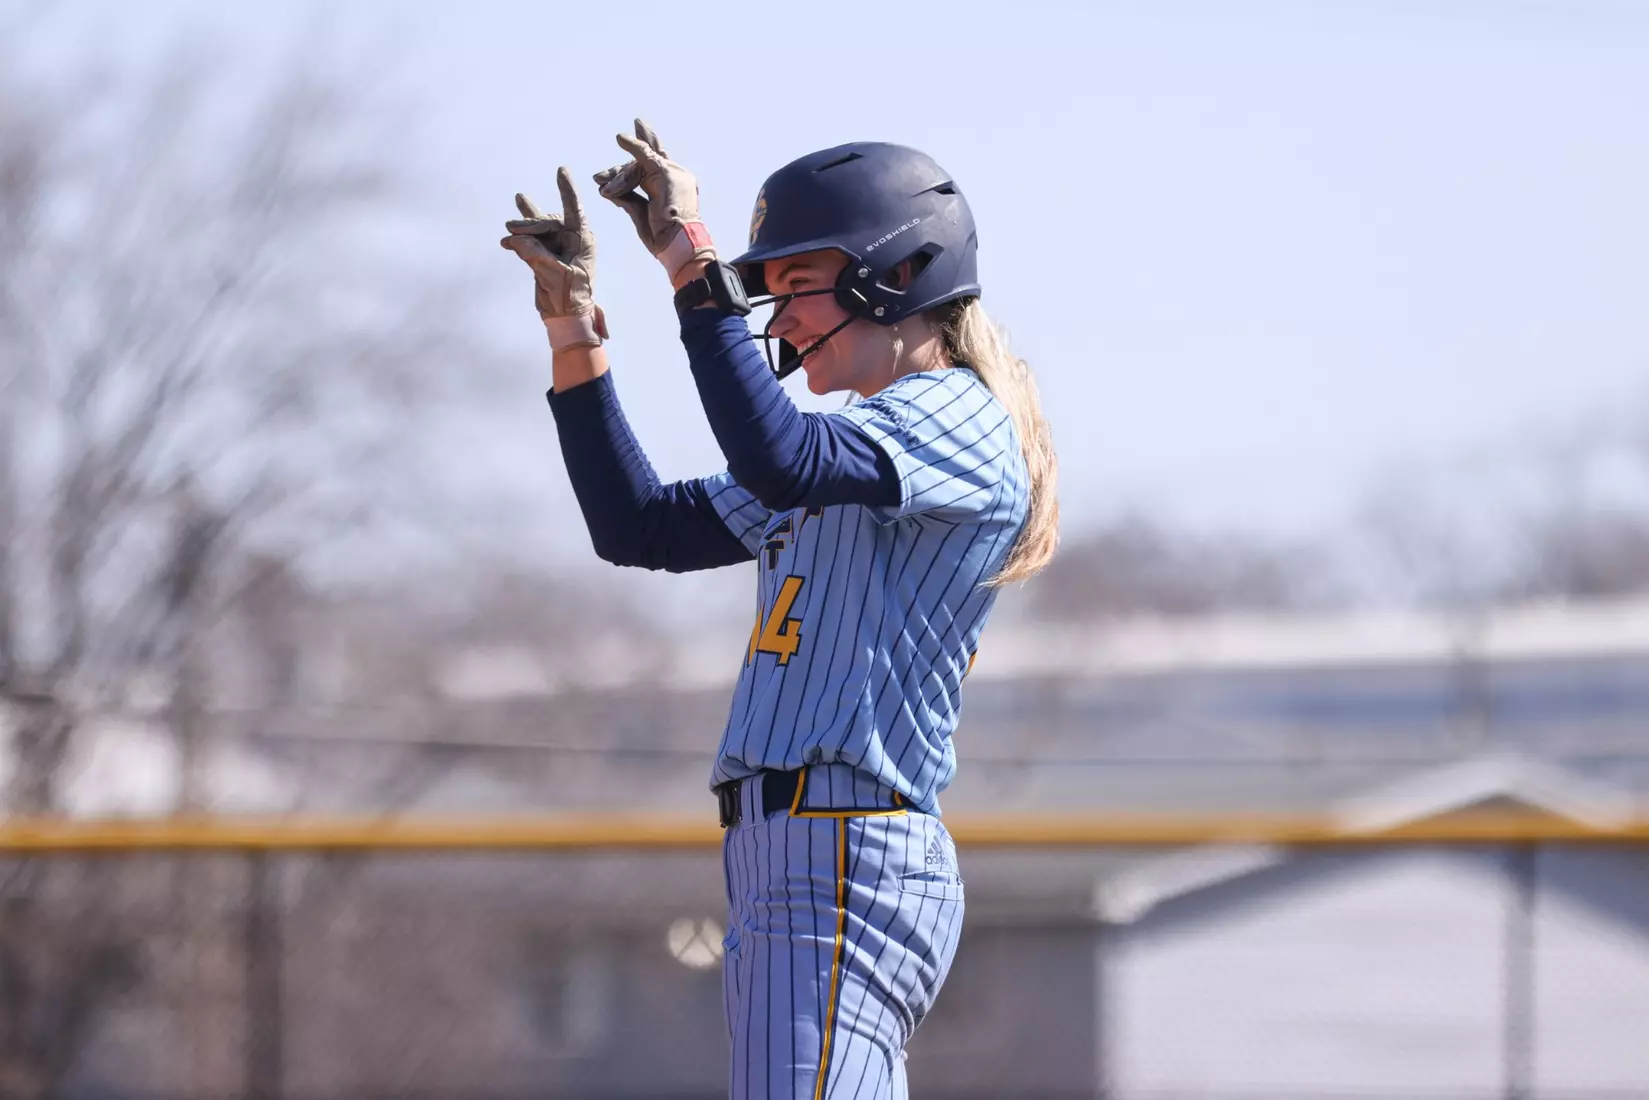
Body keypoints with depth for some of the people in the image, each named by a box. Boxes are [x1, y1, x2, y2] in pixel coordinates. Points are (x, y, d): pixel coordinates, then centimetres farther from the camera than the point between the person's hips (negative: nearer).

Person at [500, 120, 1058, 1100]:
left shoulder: (959, 418, -5)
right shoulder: (855, 450, 24)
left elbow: (780, 462, -25)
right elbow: (637, 527, 24)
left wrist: (693, 264, -22)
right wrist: (575, 328, 17)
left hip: (847, 865, -10)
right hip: (787, 872, 10)